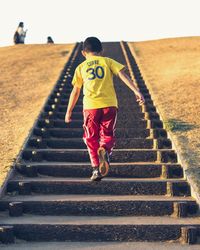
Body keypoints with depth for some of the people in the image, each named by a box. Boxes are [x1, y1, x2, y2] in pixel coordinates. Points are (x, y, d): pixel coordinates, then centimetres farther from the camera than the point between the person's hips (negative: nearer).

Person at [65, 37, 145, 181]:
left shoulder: (81, 67, 14)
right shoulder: (108, 62, 12)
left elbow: (75, 92, 16)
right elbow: (123, 75, -1)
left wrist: (69, 112, 24)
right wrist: (136, 91, -5)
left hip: (90, 106, 0)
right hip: (110, 104, 0)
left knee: (91, 138, 14)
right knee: (108, 135, 12)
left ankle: (96, 168, 6)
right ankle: (105, 150, -22)